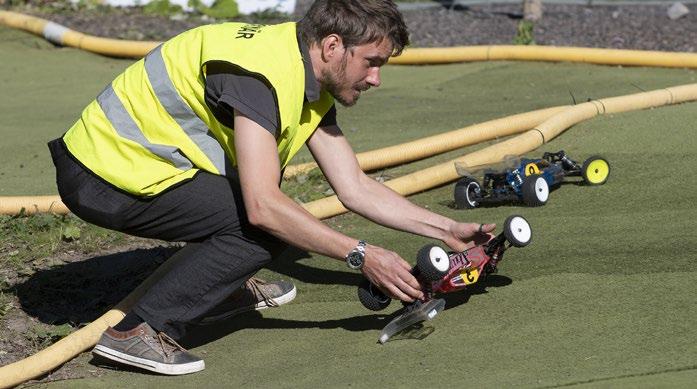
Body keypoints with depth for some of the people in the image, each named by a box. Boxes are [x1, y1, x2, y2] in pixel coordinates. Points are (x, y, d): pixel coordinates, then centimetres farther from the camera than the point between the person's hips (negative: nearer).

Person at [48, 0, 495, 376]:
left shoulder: (308, 84, 6)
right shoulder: (261, 70, -25)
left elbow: (355, 187, 10)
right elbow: (263, 208, -31)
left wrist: (446, 229, 6)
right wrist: (361, 255, -27)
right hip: (102, 178, -10)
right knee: (271, 223, -20)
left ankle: (222, 286, 20)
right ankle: (140, 331, -18)